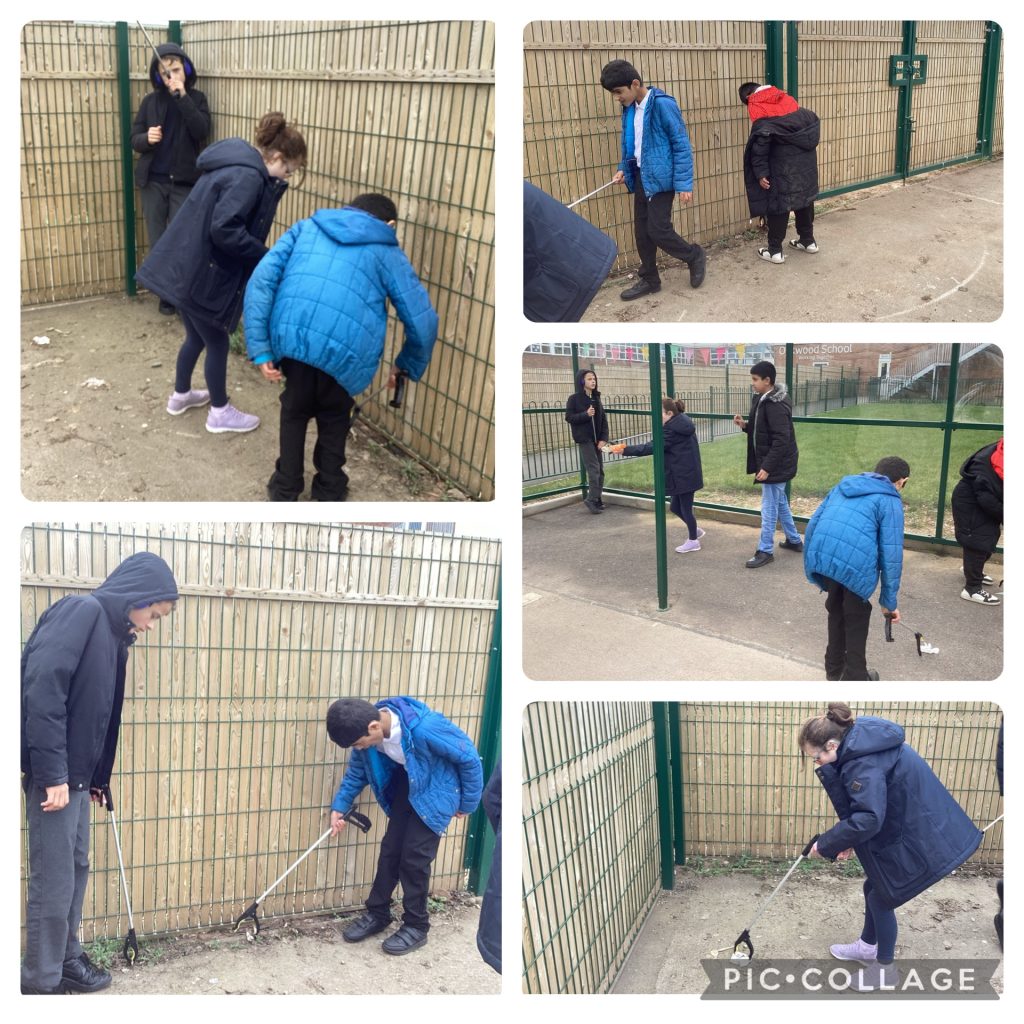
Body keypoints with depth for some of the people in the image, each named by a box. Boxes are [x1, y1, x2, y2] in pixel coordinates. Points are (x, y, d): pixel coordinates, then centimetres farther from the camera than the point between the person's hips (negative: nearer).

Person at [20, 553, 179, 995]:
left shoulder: (113, 634, 14)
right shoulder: (81, 611, -14)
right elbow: (43, 687, -23)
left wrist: (98, 778, 21)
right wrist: (52, 772, -24)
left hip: (76, 775, 9)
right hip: (54, 775, -9)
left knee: (76, 869, 18)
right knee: (53, 881, -1)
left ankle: (66, 959, 32)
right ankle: (41, 982, 11)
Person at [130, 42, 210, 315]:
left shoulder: (196, 99, 1)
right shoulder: (151, 101, 4)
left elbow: (202, 133, -16)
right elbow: (134, 139, 6)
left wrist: (183, 97, -22)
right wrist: (146, 139, -17)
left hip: (183, 183, -2)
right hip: (153, 182, 2)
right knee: (158, 242, 7)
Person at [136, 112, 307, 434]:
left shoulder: (240, 165, 10)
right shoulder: (248, 177, -22)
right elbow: (224, 229, -31)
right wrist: (265, 257, -20)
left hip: (187, 266, 10)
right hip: (199, 272, -10)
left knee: (197, 336, 26)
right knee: (216, 341, 8)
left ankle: (181, 395, 44)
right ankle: (220, 413, 23)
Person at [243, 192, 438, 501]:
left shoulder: (307, 227, 25)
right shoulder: (387, 252, 21)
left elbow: (261, 279, 11)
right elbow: (422, 321, 16)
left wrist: (261, 349, 8)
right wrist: (406, 366, 33)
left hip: (291, 336, 2)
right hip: (344, 347, -1)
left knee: (295, 408, 29)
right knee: (334, 415, 28)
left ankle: (285, 488, 39)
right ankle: (329, 491, 38)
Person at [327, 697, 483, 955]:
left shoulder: (424, 728, -40)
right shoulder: (369, 730, -19)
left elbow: (469, 758, -24)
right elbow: (358, 769, 4)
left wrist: (467, 803, -12)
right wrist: (339, 806, -1)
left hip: (435, 791, -6)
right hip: (407, 786, 6)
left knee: (414, 856, -4)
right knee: (390, 850, 9)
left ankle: (416, 927, 12)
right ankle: (377, 914, 26)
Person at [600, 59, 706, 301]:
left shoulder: (663, 104, -18)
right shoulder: (629, 108, 5)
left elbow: (681, 145, -16)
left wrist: (684, 183, -18)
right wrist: (624, 169, 6)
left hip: (660, 178, -7)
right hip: (641, 177, 8)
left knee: (658, 230, -7)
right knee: (642, 231, 10)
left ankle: (695, 256, 18)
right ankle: (649, 280, 24)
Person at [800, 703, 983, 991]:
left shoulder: (863, 764, -31)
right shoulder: (858, 744, 0)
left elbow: (868, 820, -37)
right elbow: (867, 805, 10)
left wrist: (826, 844, -25)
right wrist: (848, 840, 1)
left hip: (916, 839, -9)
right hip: (902, 827, 9)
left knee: (882, 897, 8)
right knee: (874, 887, 23)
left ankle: (885, 968, 27)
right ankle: (868, 946, 45)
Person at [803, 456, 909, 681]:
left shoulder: (844, 486, 27)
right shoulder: (890, 501, 9)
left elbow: (812, 525, 23)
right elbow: (891, 554, 4)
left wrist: (814, 566, 31)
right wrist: (889, 601, 10)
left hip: (820, 557, 5)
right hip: (854, 562, -5)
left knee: (836, 607, 27)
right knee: (857, 616, 17)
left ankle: (834, 667, 39)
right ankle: (855, 677, 23)